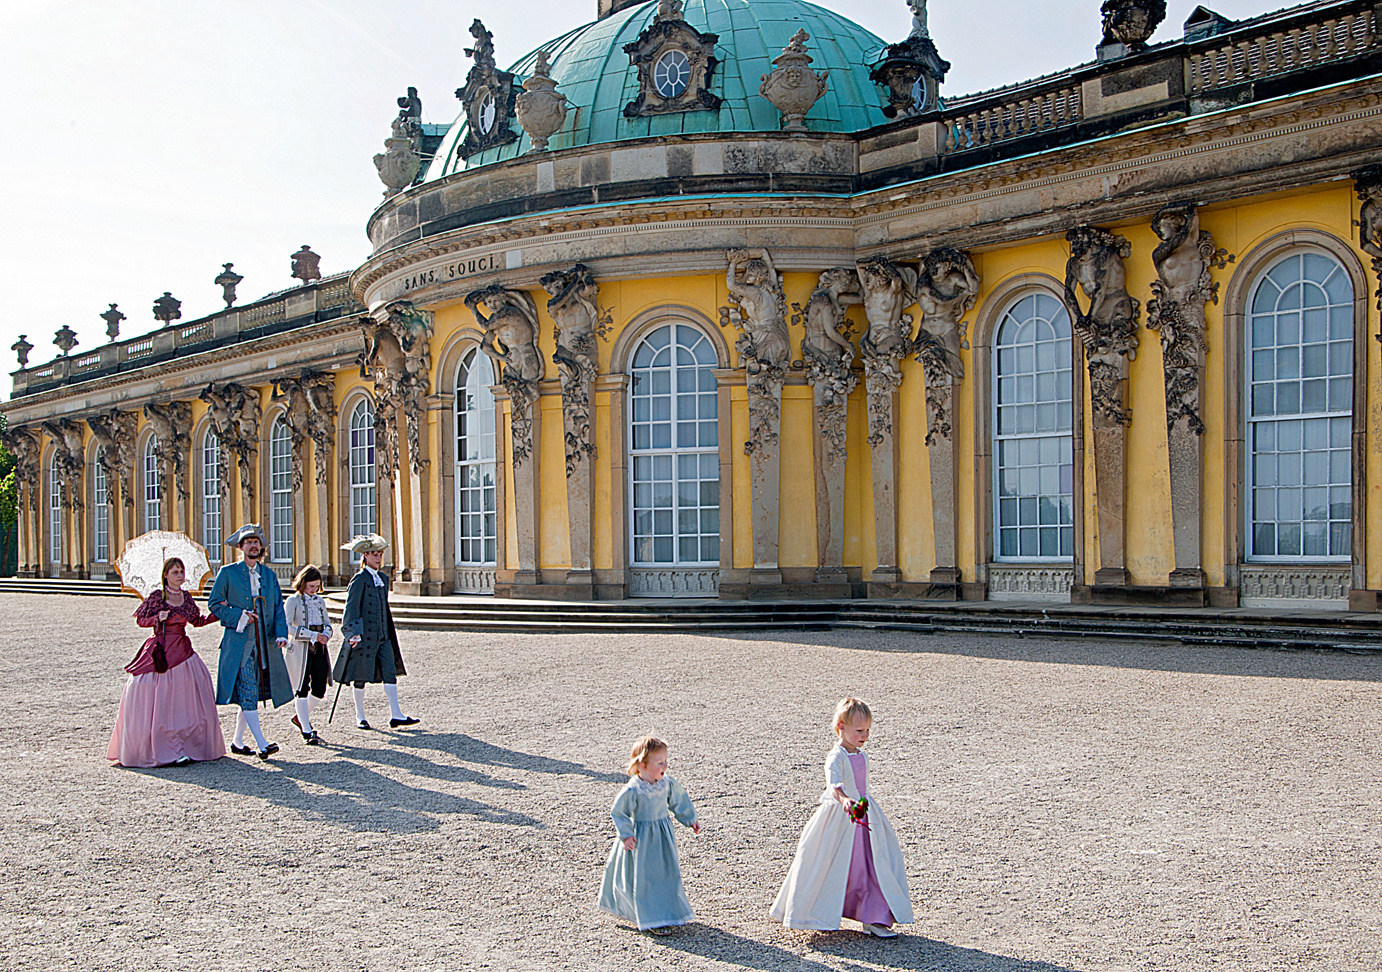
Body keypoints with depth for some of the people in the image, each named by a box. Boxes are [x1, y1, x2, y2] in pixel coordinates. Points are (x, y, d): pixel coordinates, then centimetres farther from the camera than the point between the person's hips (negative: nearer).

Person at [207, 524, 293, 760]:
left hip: (264, 642, 5)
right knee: (247, 691, -11)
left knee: (251, 694, 9)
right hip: (239, 642, -5)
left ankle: (237, 742, 22)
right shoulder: (227, 573, 2)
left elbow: (278, 607, 10)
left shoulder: (268, 575, 14)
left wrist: (281, 633, -5)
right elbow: (214, 603, 3)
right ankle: (261, 744, -14)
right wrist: (239, 616, -10)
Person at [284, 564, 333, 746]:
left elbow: (326, 623, 20)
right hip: (300, 650, -6)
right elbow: (286, 626, -15)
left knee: (320, 690, 3)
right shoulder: (293, 601, -4)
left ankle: (302, 718, 28)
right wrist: (312, 635, -18)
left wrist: (326, 635, -4)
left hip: (319, 649, 6)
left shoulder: (320, 601, 14)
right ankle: (307, 731, 1)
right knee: (302, 690, -3)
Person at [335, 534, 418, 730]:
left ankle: (397, 716, 0)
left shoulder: (382, 579, 14)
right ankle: (360, 717, 15)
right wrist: (353, 633, -23)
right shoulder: (360, 579, -8)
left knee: (390, 673, 0)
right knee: (361, 676, 3)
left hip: (383, 635, 7)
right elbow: (351, 608, -13)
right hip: (365, 634, -7)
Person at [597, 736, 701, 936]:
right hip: (642, 839, -5)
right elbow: (618, 812, -13)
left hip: (663, 836, 5)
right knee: (645, 878, 1)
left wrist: (690, 820, 13)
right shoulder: (632, 790, -23)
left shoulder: (667, 783, -7)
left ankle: (667, 912, 31)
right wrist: (625, 835, -17)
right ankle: (652, 919, 11)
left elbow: (679, 801, 10)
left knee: (668, 873, 12)